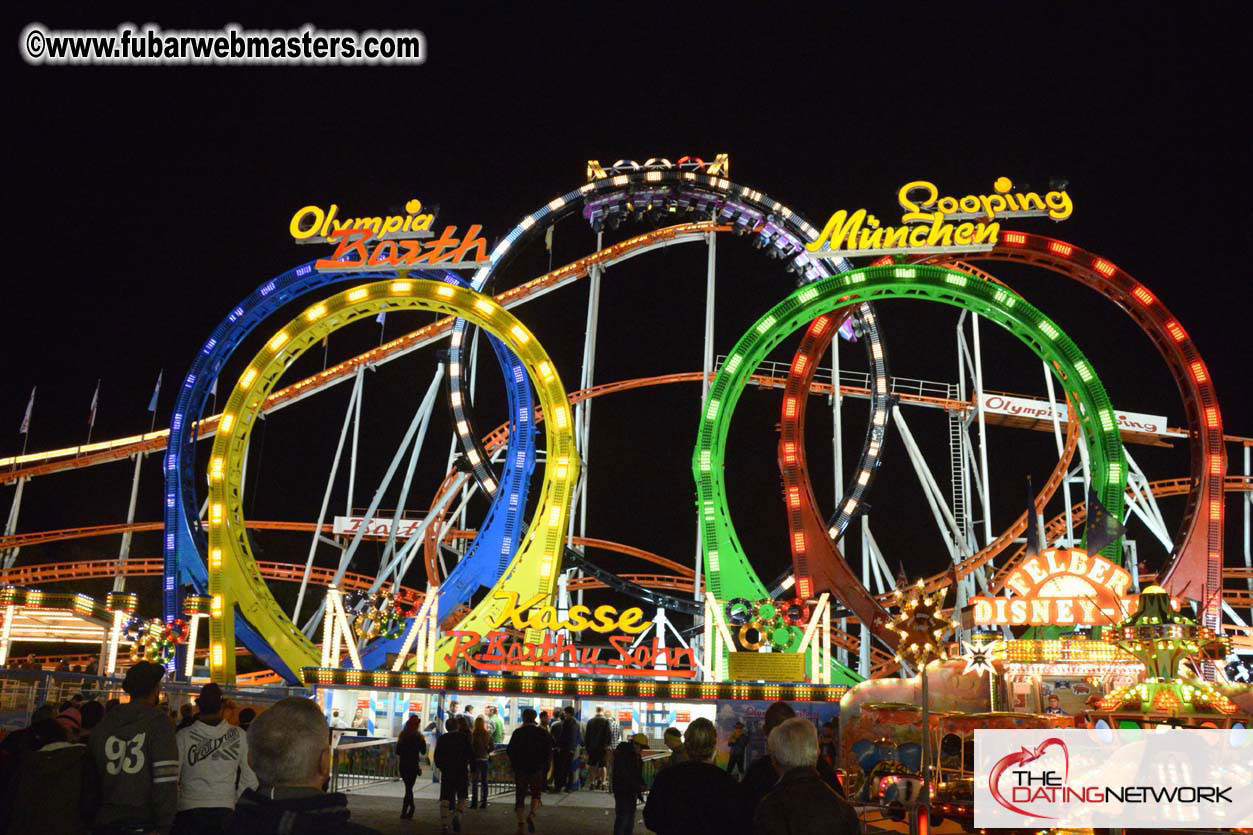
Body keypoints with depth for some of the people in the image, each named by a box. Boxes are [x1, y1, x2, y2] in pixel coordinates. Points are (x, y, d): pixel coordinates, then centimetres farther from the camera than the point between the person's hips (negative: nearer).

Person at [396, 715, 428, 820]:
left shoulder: (402, 735, 3)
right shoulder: (418, 737, -10)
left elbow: (397, 752, 8)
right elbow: (423, 752, -3)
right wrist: (423, 741, 8)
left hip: (402, 764, 4)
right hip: (413, 765, -4)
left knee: (408, 787, 17)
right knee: (409, 788, 1)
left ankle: (411, 808, 24)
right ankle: (404, 812, -3)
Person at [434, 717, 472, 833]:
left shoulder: (442, 739, 2)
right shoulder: (464, 737, -4)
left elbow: (437, 756, 4)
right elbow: (471, 754, -6)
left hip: (446, 771, 2)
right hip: (462, 771, -1)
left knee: (445, 798, 6)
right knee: (462, 797, 10)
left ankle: (443, 823, -2)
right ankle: (457, 816, -13)